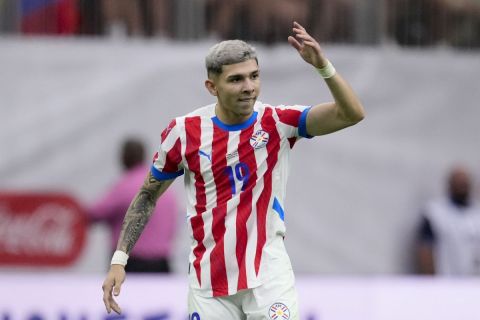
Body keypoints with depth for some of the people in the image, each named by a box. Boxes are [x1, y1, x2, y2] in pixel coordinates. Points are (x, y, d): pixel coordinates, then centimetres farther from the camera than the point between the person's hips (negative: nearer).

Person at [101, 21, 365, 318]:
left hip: (268, 275, -1)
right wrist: (119, 260, 3)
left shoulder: (278, 122, -5)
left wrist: (323, 65, -31)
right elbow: (148, 196, 9)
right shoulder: (185, 131, -2)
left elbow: (352, 113, -16)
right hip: (209, 282, 2)